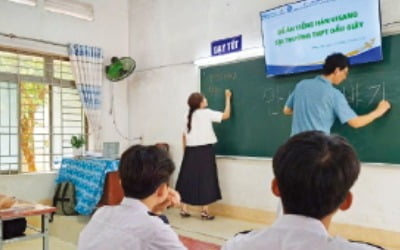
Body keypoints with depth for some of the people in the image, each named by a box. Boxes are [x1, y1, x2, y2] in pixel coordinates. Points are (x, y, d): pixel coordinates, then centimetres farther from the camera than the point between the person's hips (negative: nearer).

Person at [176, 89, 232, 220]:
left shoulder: (189, 116, 13)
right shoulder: (206, 113, -5)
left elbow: (184, 136, 11)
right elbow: (226, 115, -5)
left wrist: (185, 153, 17)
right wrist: (227, 98, 5)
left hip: (191, 151, 6)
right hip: (204, 150, -6)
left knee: (188, 179, 9)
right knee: (205, 179, 0)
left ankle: (184, 209, 12)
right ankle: (204, 211, 3)